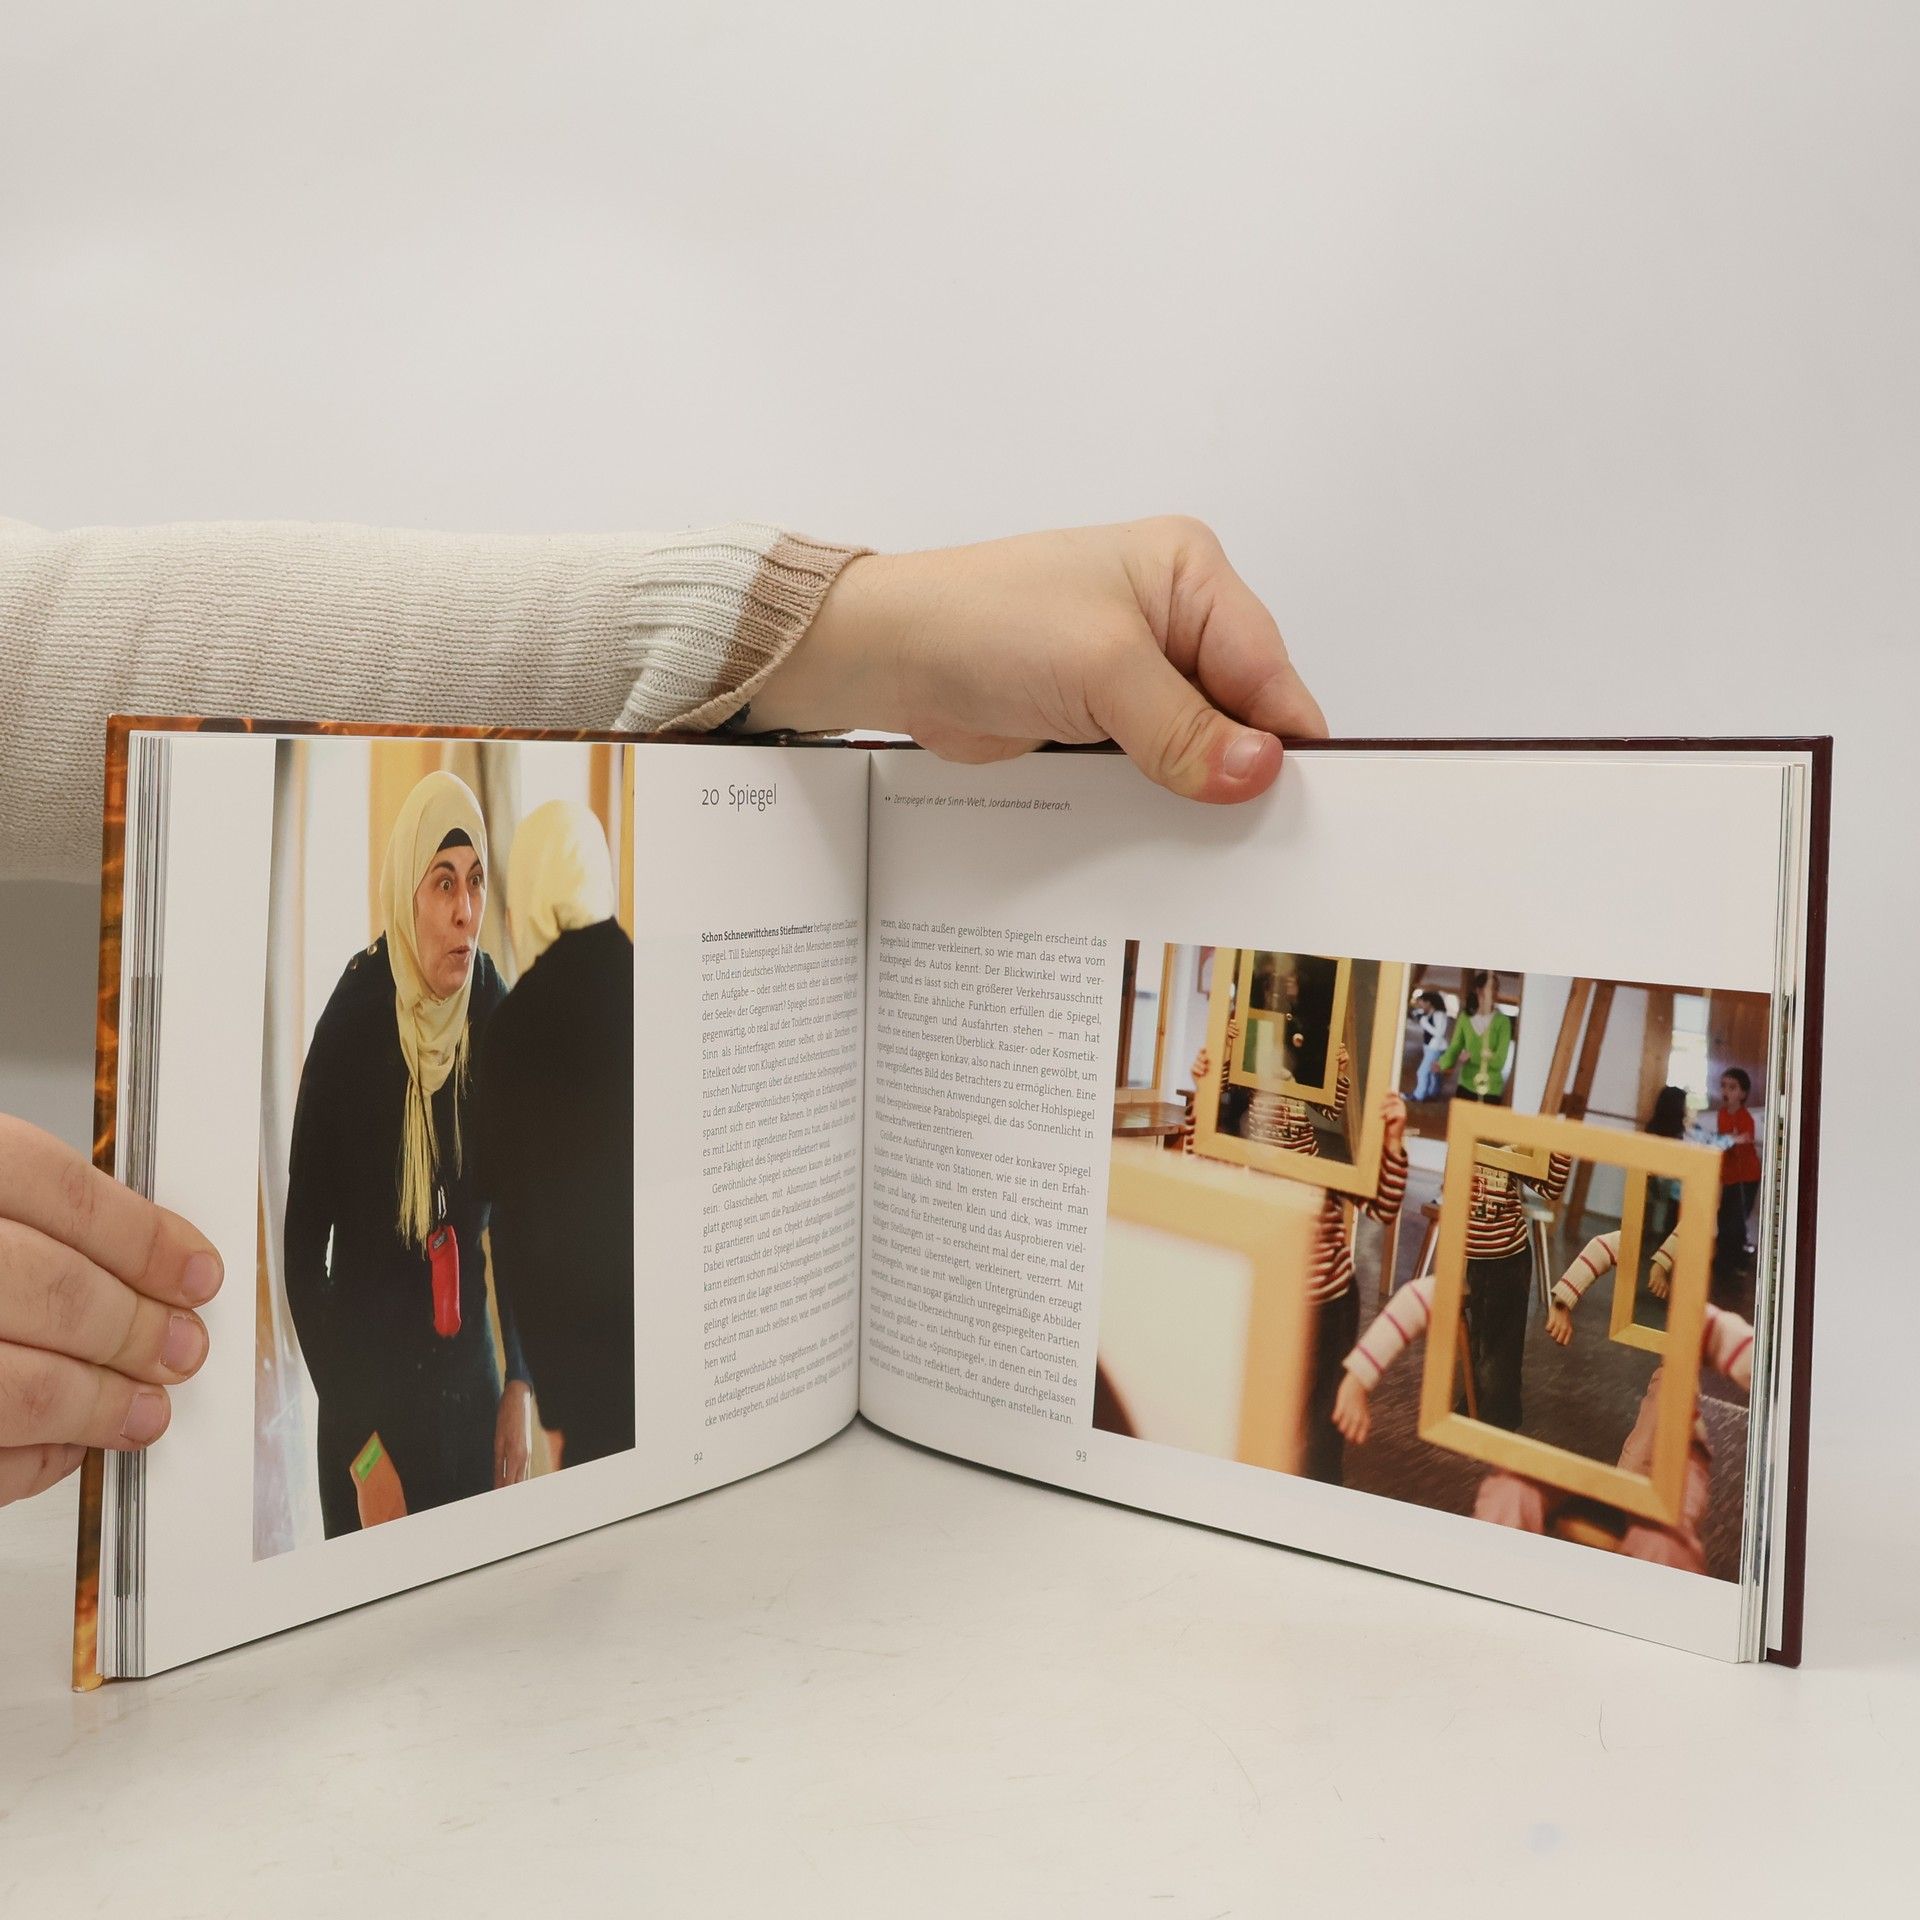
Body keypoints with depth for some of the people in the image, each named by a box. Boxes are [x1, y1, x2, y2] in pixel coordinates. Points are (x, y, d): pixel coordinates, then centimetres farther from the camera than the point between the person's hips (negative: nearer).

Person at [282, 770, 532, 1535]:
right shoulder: (350, 1030, -17)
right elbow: (304, 1251, -13)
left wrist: (520, 1384, 0)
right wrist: (361, 1446, -14)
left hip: (469, 1391, 3)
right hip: (369, 1399, -3)